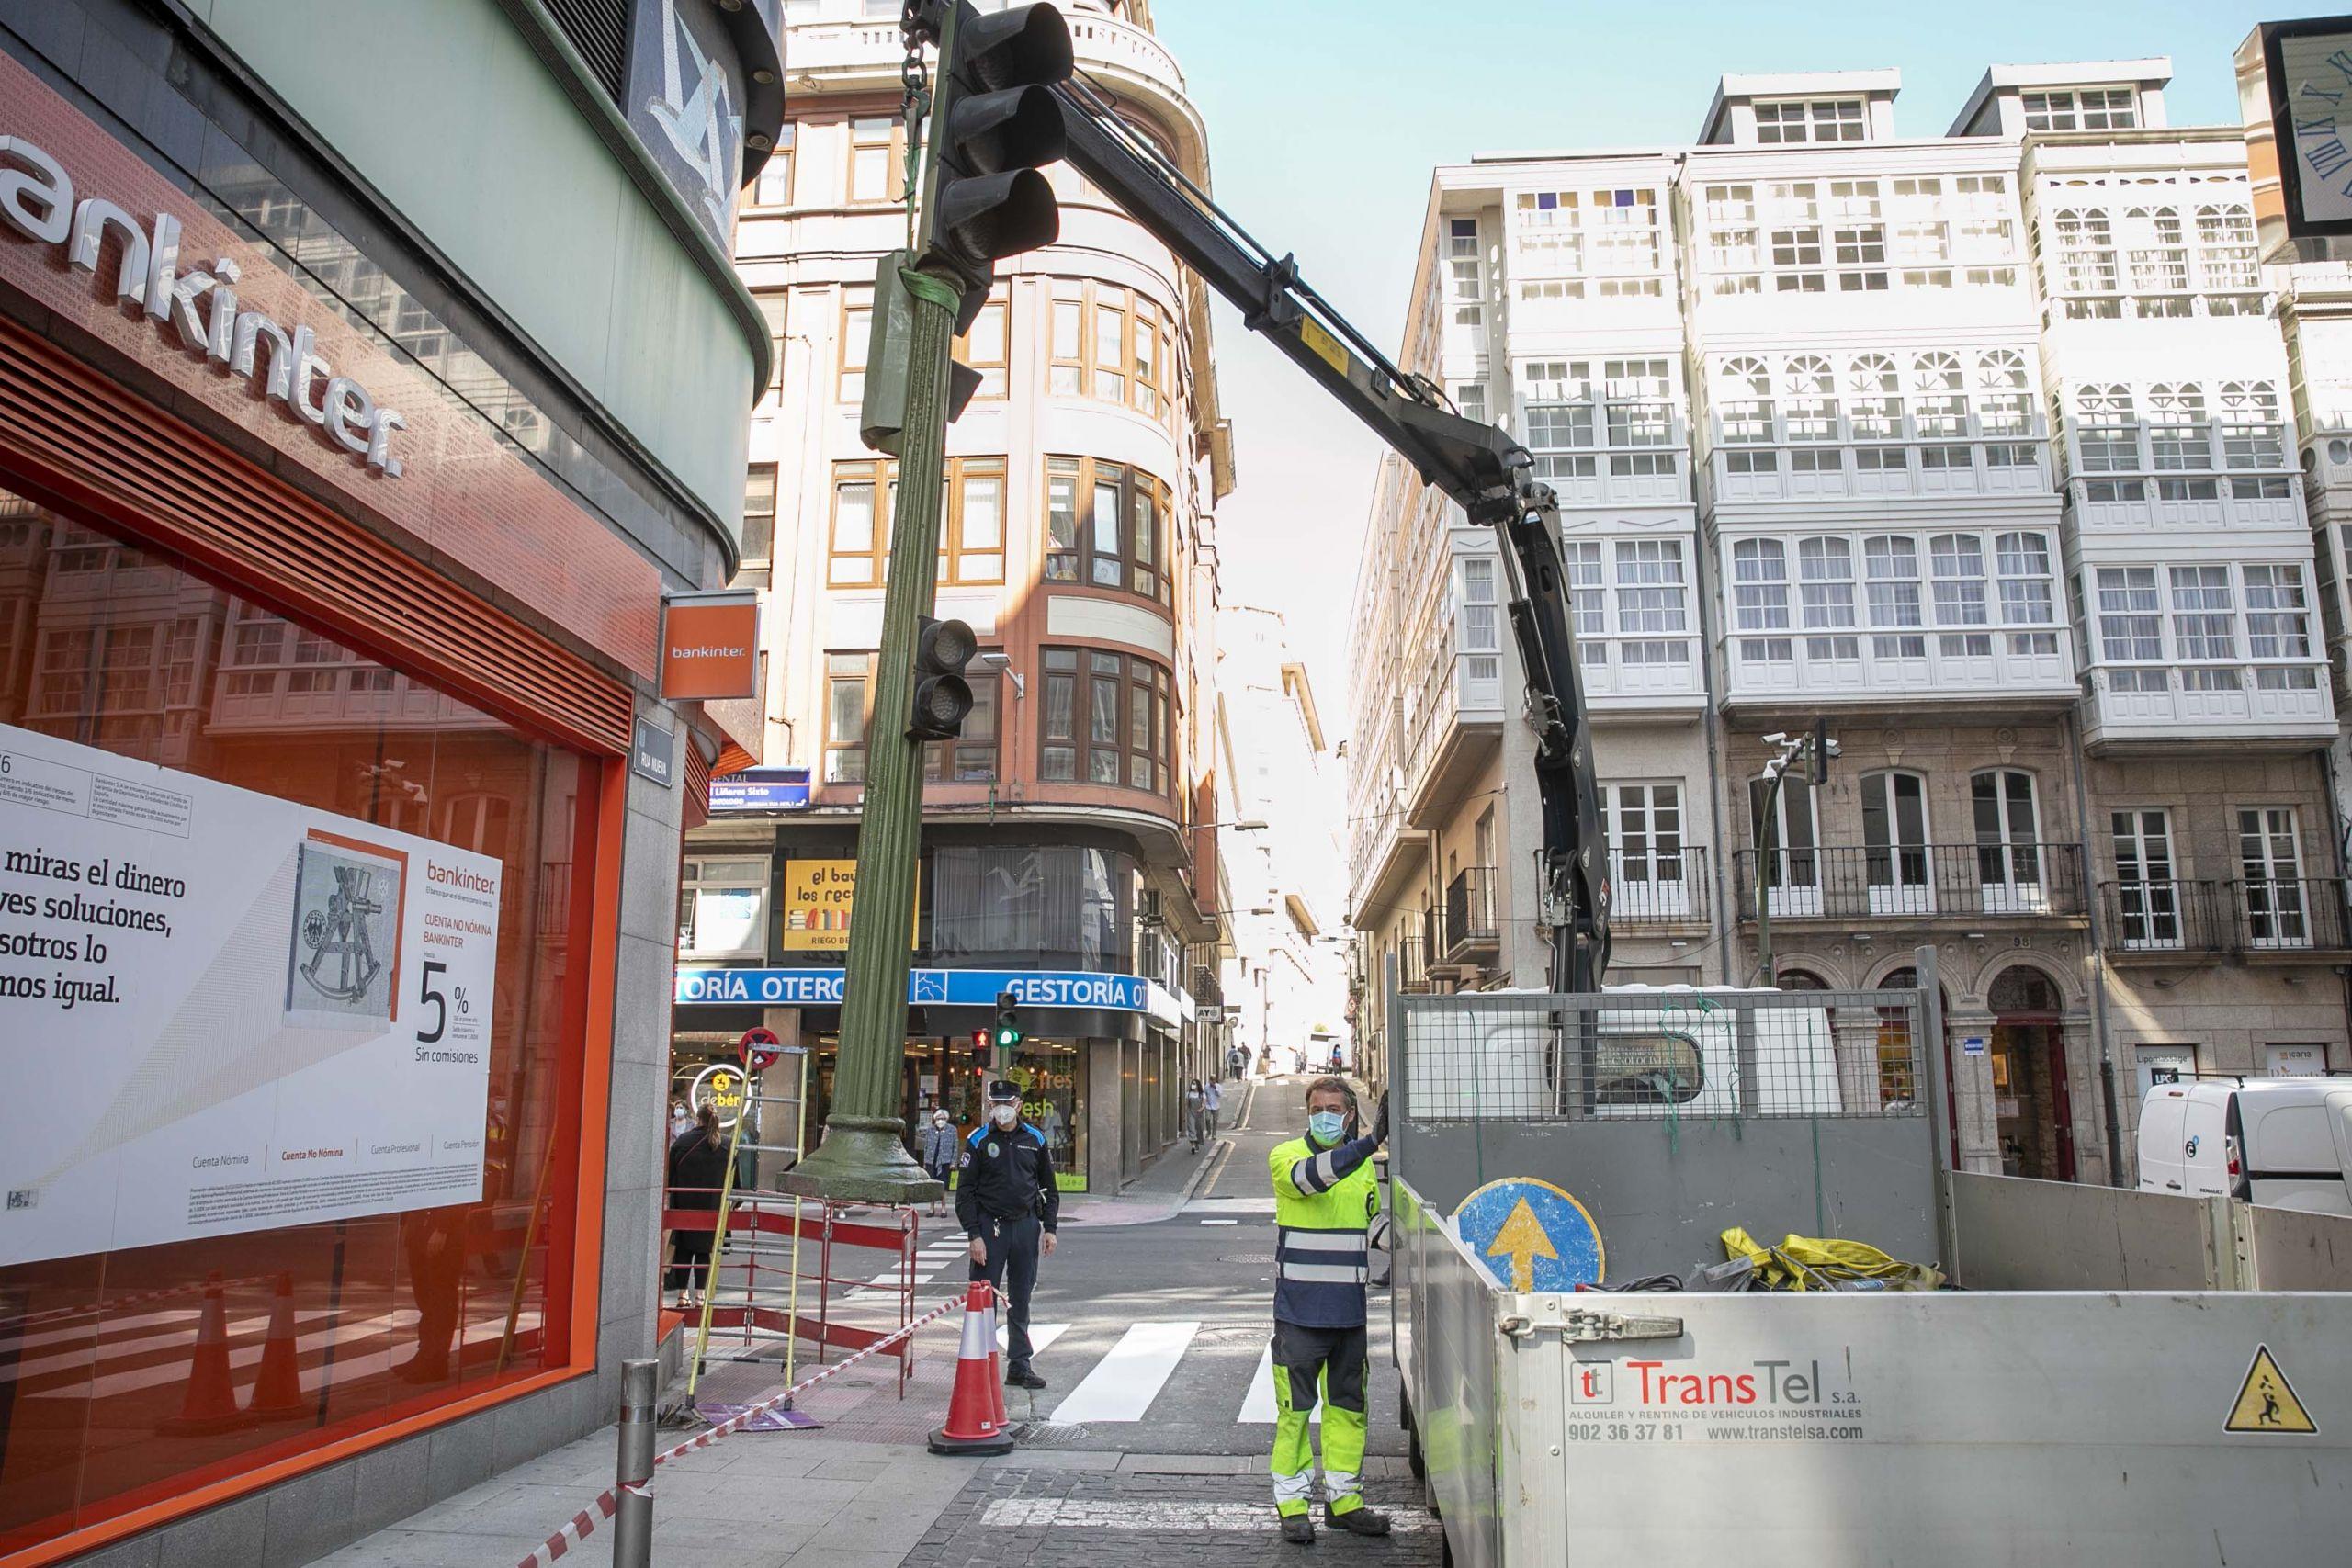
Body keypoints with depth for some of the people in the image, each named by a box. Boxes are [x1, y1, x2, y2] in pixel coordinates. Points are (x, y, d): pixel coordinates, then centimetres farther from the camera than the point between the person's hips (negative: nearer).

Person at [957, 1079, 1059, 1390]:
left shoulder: (1035, 1139, 6)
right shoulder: (978, 1140, -3)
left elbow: (1049, 1187, 13)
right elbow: (965, 1192, -4)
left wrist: (1049, 1228, 6)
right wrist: (974, 1235, -11)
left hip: (1026, 1227, 3)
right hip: (990, 1227, -3)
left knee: (1020, 1301, 11)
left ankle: (1019, 1365, 20)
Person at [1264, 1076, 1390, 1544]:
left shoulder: (1364, 1162, 11)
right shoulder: (1285, 1156, -6)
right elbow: (1310, 1176, -30)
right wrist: (1371, 1141, -40)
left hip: (1350, 1308, 5)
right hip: (1299, 1309, -5)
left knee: (1348, 1404, 12)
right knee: (1295, 1407, 0)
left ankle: (1344, 1499, 25)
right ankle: (1292, 1503, 11)